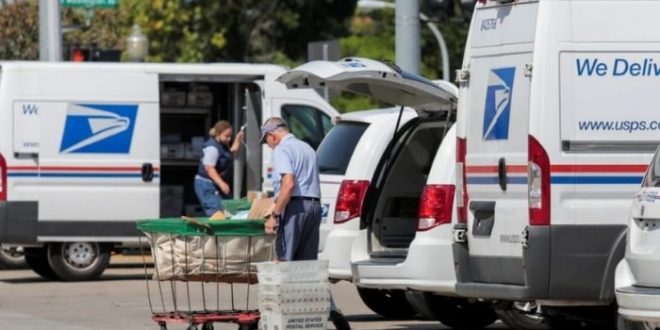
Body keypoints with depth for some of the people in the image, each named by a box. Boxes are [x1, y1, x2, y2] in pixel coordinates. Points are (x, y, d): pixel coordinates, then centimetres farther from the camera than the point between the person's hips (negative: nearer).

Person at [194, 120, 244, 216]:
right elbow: (209, 168, -25)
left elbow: (230, 155, 31)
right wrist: (221, 183, -31)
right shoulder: (212, 148, -19)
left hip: (216, 185, 10)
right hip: (207, 186, -10)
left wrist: (237, 141, 19)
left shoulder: (223, 145, 12)